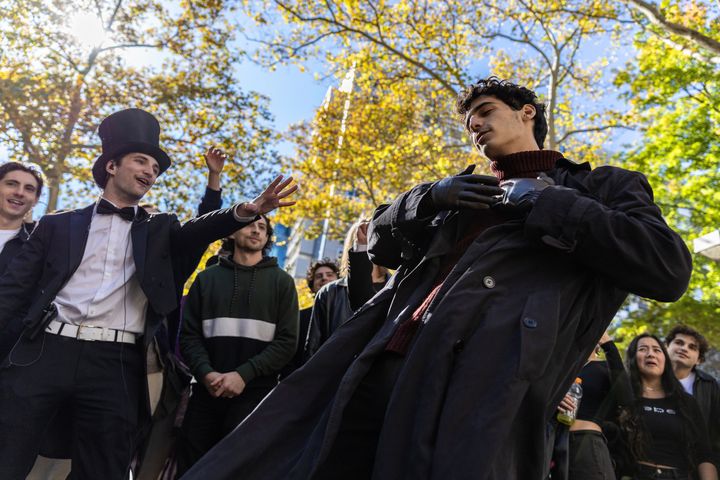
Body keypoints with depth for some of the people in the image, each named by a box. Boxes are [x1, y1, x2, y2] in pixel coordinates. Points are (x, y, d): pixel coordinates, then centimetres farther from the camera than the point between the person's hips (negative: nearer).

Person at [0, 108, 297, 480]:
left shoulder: (160, 230, 16)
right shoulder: (58, 225, 15)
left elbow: (200, 230, -3)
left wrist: (245, 211, -22)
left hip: (115, 365, 0)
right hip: (44, 352, 0)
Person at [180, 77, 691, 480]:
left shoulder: (602, 186, 17)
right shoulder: (465, 189, 30)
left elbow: (668, 267, 0)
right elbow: (381, 241, 26)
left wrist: (544, 202, 0)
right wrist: (432, 196, 8)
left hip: (485, 378, -4)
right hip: (383, 360, 5)